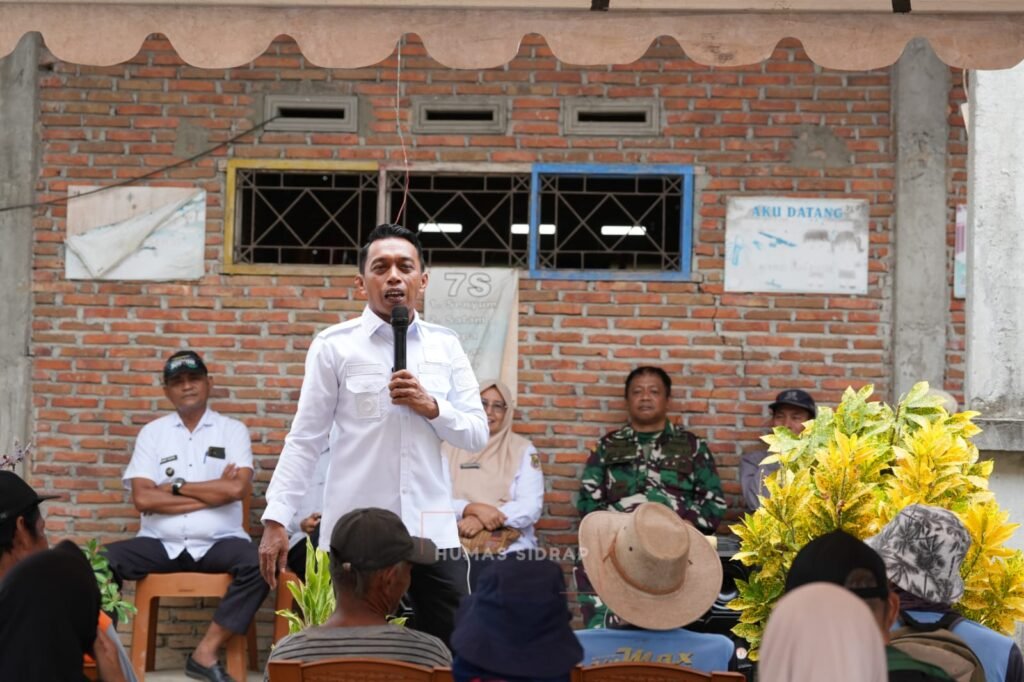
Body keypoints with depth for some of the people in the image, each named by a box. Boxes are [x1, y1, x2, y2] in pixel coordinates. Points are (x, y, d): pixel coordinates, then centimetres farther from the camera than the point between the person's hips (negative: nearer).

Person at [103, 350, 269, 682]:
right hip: (161, 543, 1)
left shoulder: (232, 430, 8)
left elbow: (238, 488, -10)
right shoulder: (152, 432, 10)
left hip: (217, 542, -1)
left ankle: (206, 653, -24)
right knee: (100, 561, -25)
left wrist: (176, 486, -4)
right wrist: (213, 493, -5)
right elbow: (142, 498, -4)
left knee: (258, 563, -32)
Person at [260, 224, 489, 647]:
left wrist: (431, 407, -11)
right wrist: (276, 520, -7)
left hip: (432, 531, 2)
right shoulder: (334, 346, 0)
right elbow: (305, 440, -1)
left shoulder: (446, 347, 8)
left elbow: (477, 435, 8)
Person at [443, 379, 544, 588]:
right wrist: (474, 509, -15)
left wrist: (482, 521, -14)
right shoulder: (451, 448, 11)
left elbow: (531, 507, -1)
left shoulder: (523, 450, 9)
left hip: (510, 549, 0)